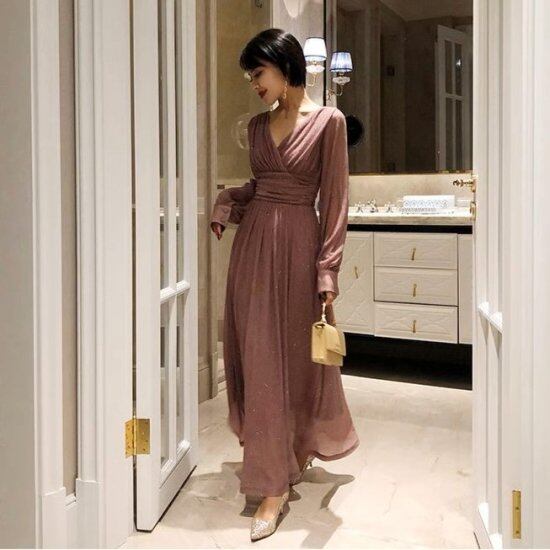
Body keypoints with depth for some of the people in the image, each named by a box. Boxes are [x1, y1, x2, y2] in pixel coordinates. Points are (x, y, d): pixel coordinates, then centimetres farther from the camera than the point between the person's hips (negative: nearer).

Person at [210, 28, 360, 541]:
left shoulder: (327, 120, -5)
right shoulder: (258, 125, 12)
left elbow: (335, 199, -9)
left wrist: (328, 269, -13)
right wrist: (227, 201, 3)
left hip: (297, 243, -6)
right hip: (252, 243, 6)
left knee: (295, 356, 2)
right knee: (257, 357, 9)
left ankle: (276, 483, 16)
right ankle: (275, 470, 27)